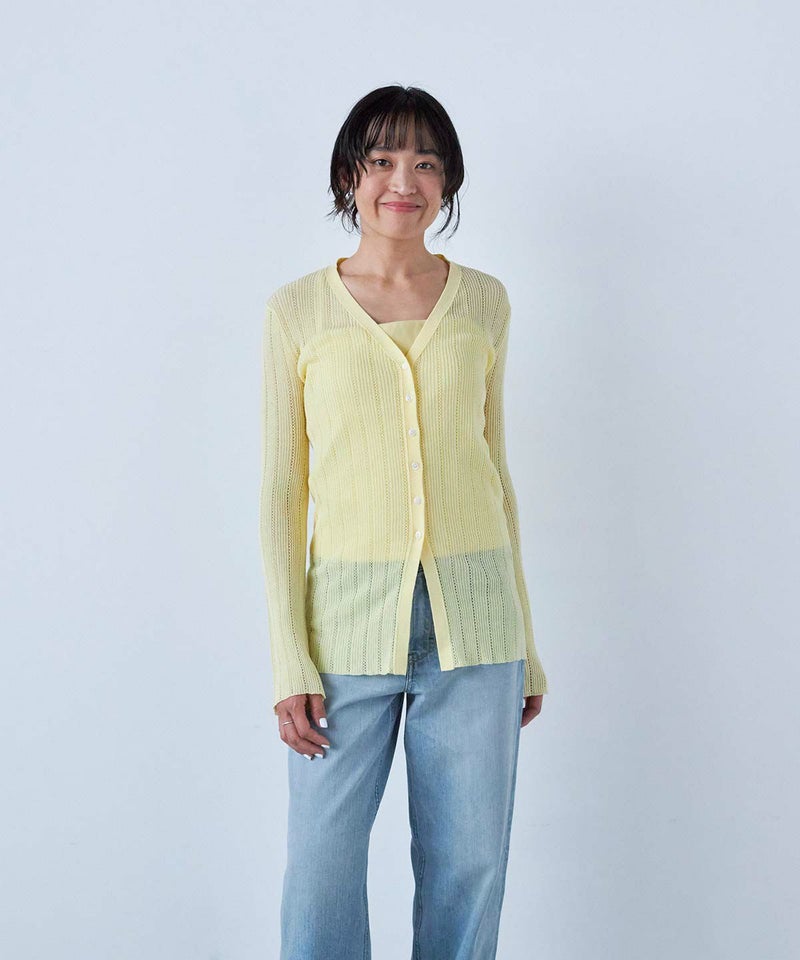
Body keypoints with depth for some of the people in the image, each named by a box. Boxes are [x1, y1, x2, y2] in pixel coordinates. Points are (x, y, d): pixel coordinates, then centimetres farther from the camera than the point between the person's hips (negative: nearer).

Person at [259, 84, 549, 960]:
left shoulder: (484, 303, 8)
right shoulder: (298, 311, 2)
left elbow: (493, 468, 13)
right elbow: (281, 490, 1)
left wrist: (525, 645, 11)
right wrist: (289, 661, -7)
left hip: (473, 619, 2)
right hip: (349, 618, -1)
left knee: (468, 869, 7)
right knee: (322, 866, 2)